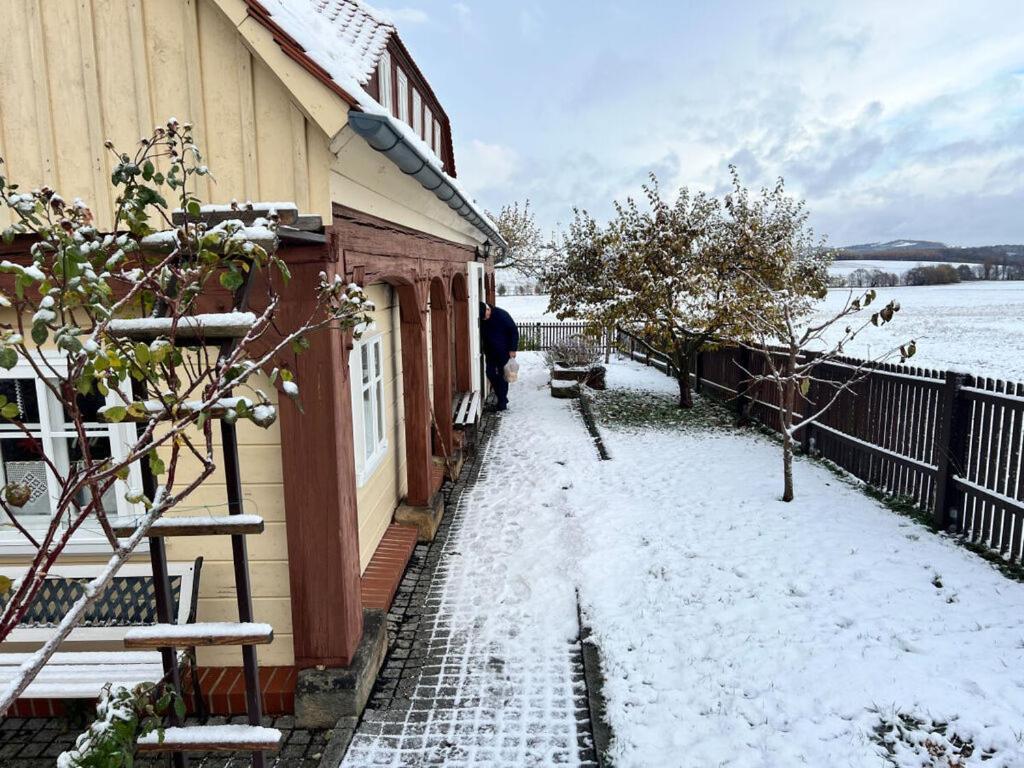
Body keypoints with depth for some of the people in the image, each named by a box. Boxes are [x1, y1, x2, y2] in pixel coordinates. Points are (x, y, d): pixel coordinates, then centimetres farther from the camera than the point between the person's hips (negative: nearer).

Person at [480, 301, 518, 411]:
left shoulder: (501, 315, -19)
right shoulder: (481, 320, -5)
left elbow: (514, 331, -14)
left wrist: (513, 349, -16)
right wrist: (484, 351, 8)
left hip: (504, 351, -5)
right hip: (490, 352, 5)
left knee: (502, 375, -2)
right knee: (490, 373, 4)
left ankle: (502, 402, 5)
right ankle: (502, 397, 21)